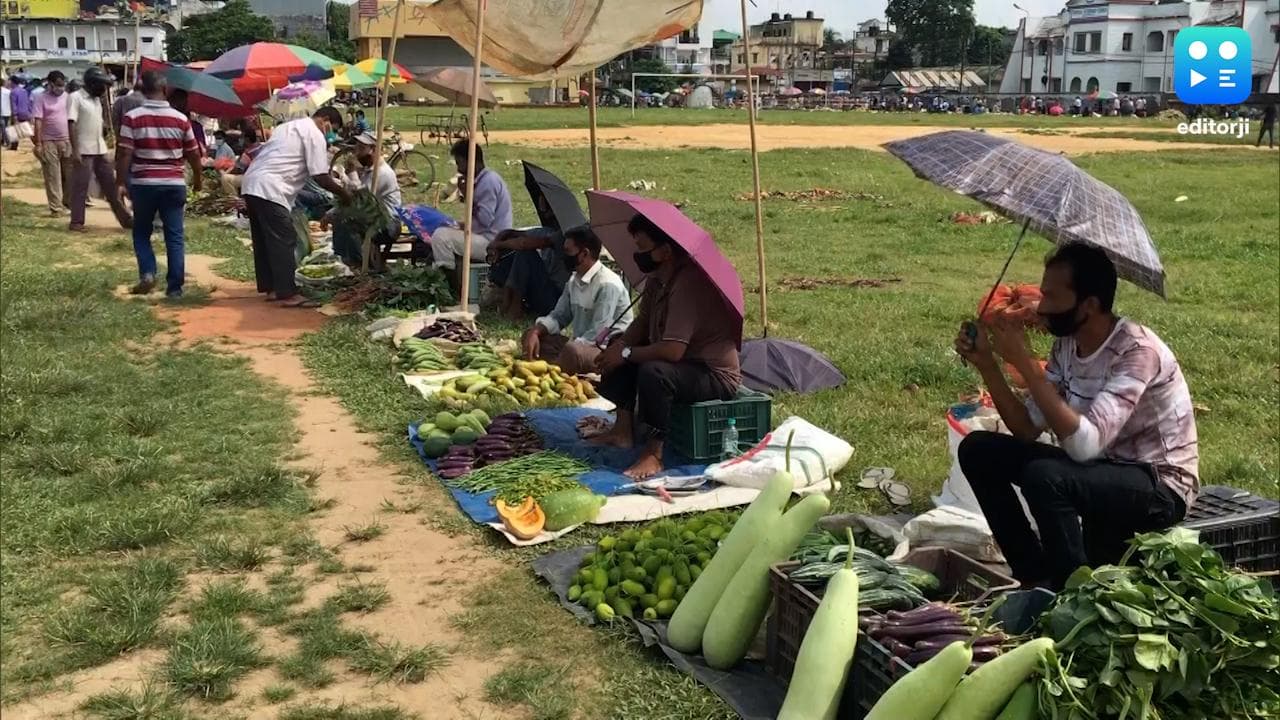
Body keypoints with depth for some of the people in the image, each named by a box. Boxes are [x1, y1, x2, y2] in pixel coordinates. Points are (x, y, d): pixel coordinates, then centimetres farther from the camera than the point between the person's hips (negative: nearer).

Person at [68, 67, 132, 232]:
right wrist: (75, 150, -20)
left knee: (111, 185, 10)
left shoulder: (96, 99, 14)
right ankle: (76, 222, 6)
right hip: (84, 151, -8)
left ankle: (125, 219, 14)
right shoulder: (76, 98, -10)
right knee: (80, 187, -1)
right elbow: (71, 124, -15)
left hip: (100, 150, 8)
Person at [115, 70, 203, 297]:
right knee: (174, 236, 5)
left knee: (141, 232, 16)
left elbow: (124, 154, -10)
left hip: (143, 184, -1)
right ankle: (175, 286, 4)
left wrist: (120, 183, -1)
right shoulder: (180, 119, -1)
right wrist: (197, 178, 22)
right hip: (174, 184, 1)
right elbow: (194, 154, 7)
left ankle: (147, 273, -2)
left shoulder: (132, 117, -6)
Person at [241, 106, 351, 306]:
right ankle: (288, 294, -7)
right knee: (284, 242, -7)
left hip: (251, 184, 10)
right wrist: (344, 194, 4)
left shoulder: (288, 126, 26)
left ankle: (271, 288, 21)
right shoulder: (314, 134, -3)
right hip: (270, 190, -10)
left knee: (264, 241, 14)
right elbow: (321, 177, -8)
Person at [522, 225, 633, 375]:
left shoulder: (607, 285, -20)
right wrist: (535, 331, -7)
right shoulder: (574, 280, 8)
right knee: (531, 335, 0)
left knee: (572, 352, -39)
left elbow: (597, 335, -24)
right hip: (581, 343, 9)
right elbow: (559, 315, 14)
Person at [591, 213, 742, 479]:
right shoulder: (657, 278, 3)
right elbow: (641, 323, 13)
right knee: (618, 349, 11)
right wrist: (620, 344, -8)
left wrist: (626, 353, -20)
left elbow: (673, 350, -33)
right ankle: (623, 430, 9)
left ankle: (654, 454, -21)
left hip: (716, 375, -10)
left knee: (653, 372, -35)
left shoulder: (689, 284, -27)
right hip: (684, 362, 10)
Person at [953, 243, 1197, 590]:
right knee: (977, 450, -2)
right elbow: (1028, 429, 0)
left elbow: (1085, 444, -36)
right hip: (1102, 467, 8)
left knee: (1044, 476, -34)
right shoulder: (1067, 343, -2)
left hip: (1161, 486, -8)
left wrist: (1024, 363, -34)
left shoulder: (1137, 351, -26)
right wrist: (986, 364, -12)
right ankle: (1036, 578, 7)